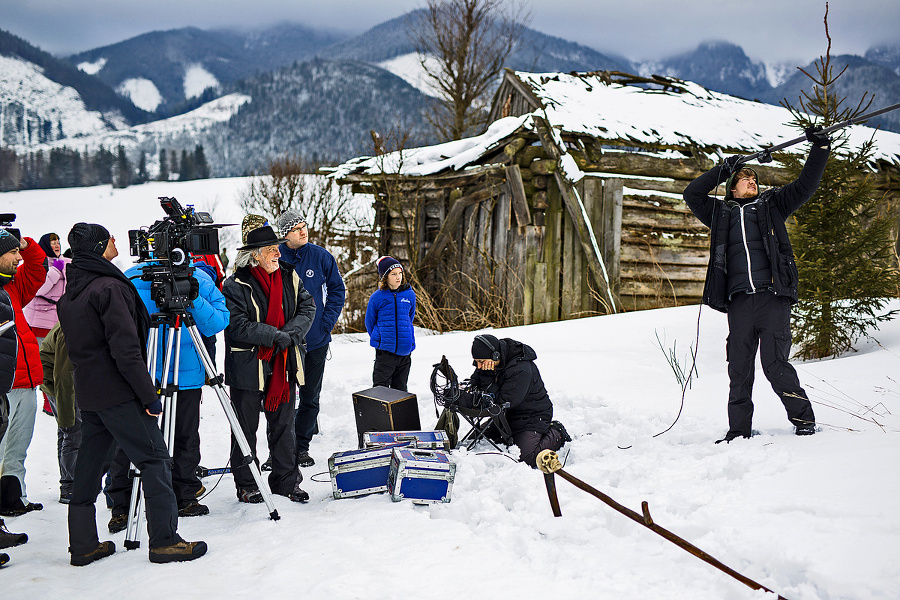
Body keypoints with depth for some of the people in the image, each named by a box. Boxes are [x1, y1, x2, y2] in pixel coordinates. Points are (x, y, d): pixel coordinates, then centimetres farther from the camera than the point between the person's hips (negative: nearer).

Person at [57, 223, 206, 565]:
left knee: (88, 464, 12)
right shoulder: (110, 287, -15)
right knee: (154, 460, -4)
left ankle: (83, 544, 17)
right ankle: (164, 541, -5)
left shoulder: (70, 292, 12)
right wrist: (149, 394, -16)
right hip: (118, 393, -9)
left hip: (86, 394, 9)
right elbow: (125, 349, -20)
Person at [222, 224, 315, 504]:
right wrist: (276, 336, -20)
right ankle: (246, 485, 18)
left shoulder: (289, 277, 5)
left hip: (283, 364, 5)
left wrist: (291, 334, -14)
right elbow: (238, 326, -19)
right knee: (246, 427, 6)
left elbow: (307, 308, 3)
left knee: (283, 424, 12)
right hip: (248, 366, -5)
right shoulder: (236, 285, -12)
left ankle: (286, 480, 23)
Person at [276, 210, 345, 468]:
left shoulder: (320, 256, 0)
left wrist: (327, 321, -4)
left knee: (310, 398, 9)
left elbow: (337, 289, 7)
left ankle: (301, 446, 22)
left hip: (316, 340, 2)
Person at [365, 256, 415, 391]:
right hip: (385, 351, -3)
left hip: (405, 351, 3)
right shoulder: (377, 297, -5)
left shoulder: (410, 295, 3)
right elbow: (369, 322, 7)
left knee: (400, 389, 13)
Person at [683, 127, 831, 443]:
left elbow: (805, 185, 15)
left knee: (775, 365, -10)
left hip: (773, 298, -2)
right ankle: (738, 429, 13)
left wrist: (820, 148, 8)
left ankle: (804, 420, 2)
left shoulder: (772, 204, 20)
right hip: (739, 301, 2)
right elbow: (692, 194, 16)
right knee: (739, 369, 3)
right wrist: (724, 170, 15)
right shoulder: (721, 212, 22)